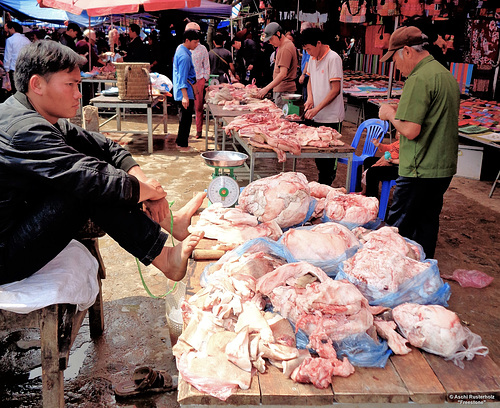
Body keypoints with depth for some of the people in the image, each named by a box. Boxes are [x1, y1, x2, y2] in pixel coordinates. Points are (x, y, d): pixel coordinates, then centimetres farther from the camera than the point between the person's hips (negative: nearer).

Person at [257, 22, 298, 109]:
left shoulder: (286, 48, -17)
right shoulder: (282, 45, 16)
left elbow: (283, 74, -26)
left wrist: (266, 88, -28)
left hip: (284, 91, -10)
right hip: (279, 89, 10)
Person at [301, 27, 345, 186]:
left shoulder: (333, 58, -14)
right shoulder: (313, 58, 9)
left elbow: (335, 90, -17)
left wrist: (317, 109, -19)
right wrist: (310, 98, 3)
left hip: (331, 118, -7)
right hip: (316, 116, 7)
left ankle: (326, 186, 10)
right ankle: (320, 183, 24)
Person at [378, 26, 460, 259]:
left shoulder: (419, 79, -18)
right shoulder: (446, 75, 14)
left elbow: (410, 131, -23)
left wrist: (390, 114, -5)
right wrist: (399, 112, 15)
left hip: (420, 170, -10)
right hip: (444, 167, 10)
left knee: (398, 228, 1)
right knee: (427, 223, 18)